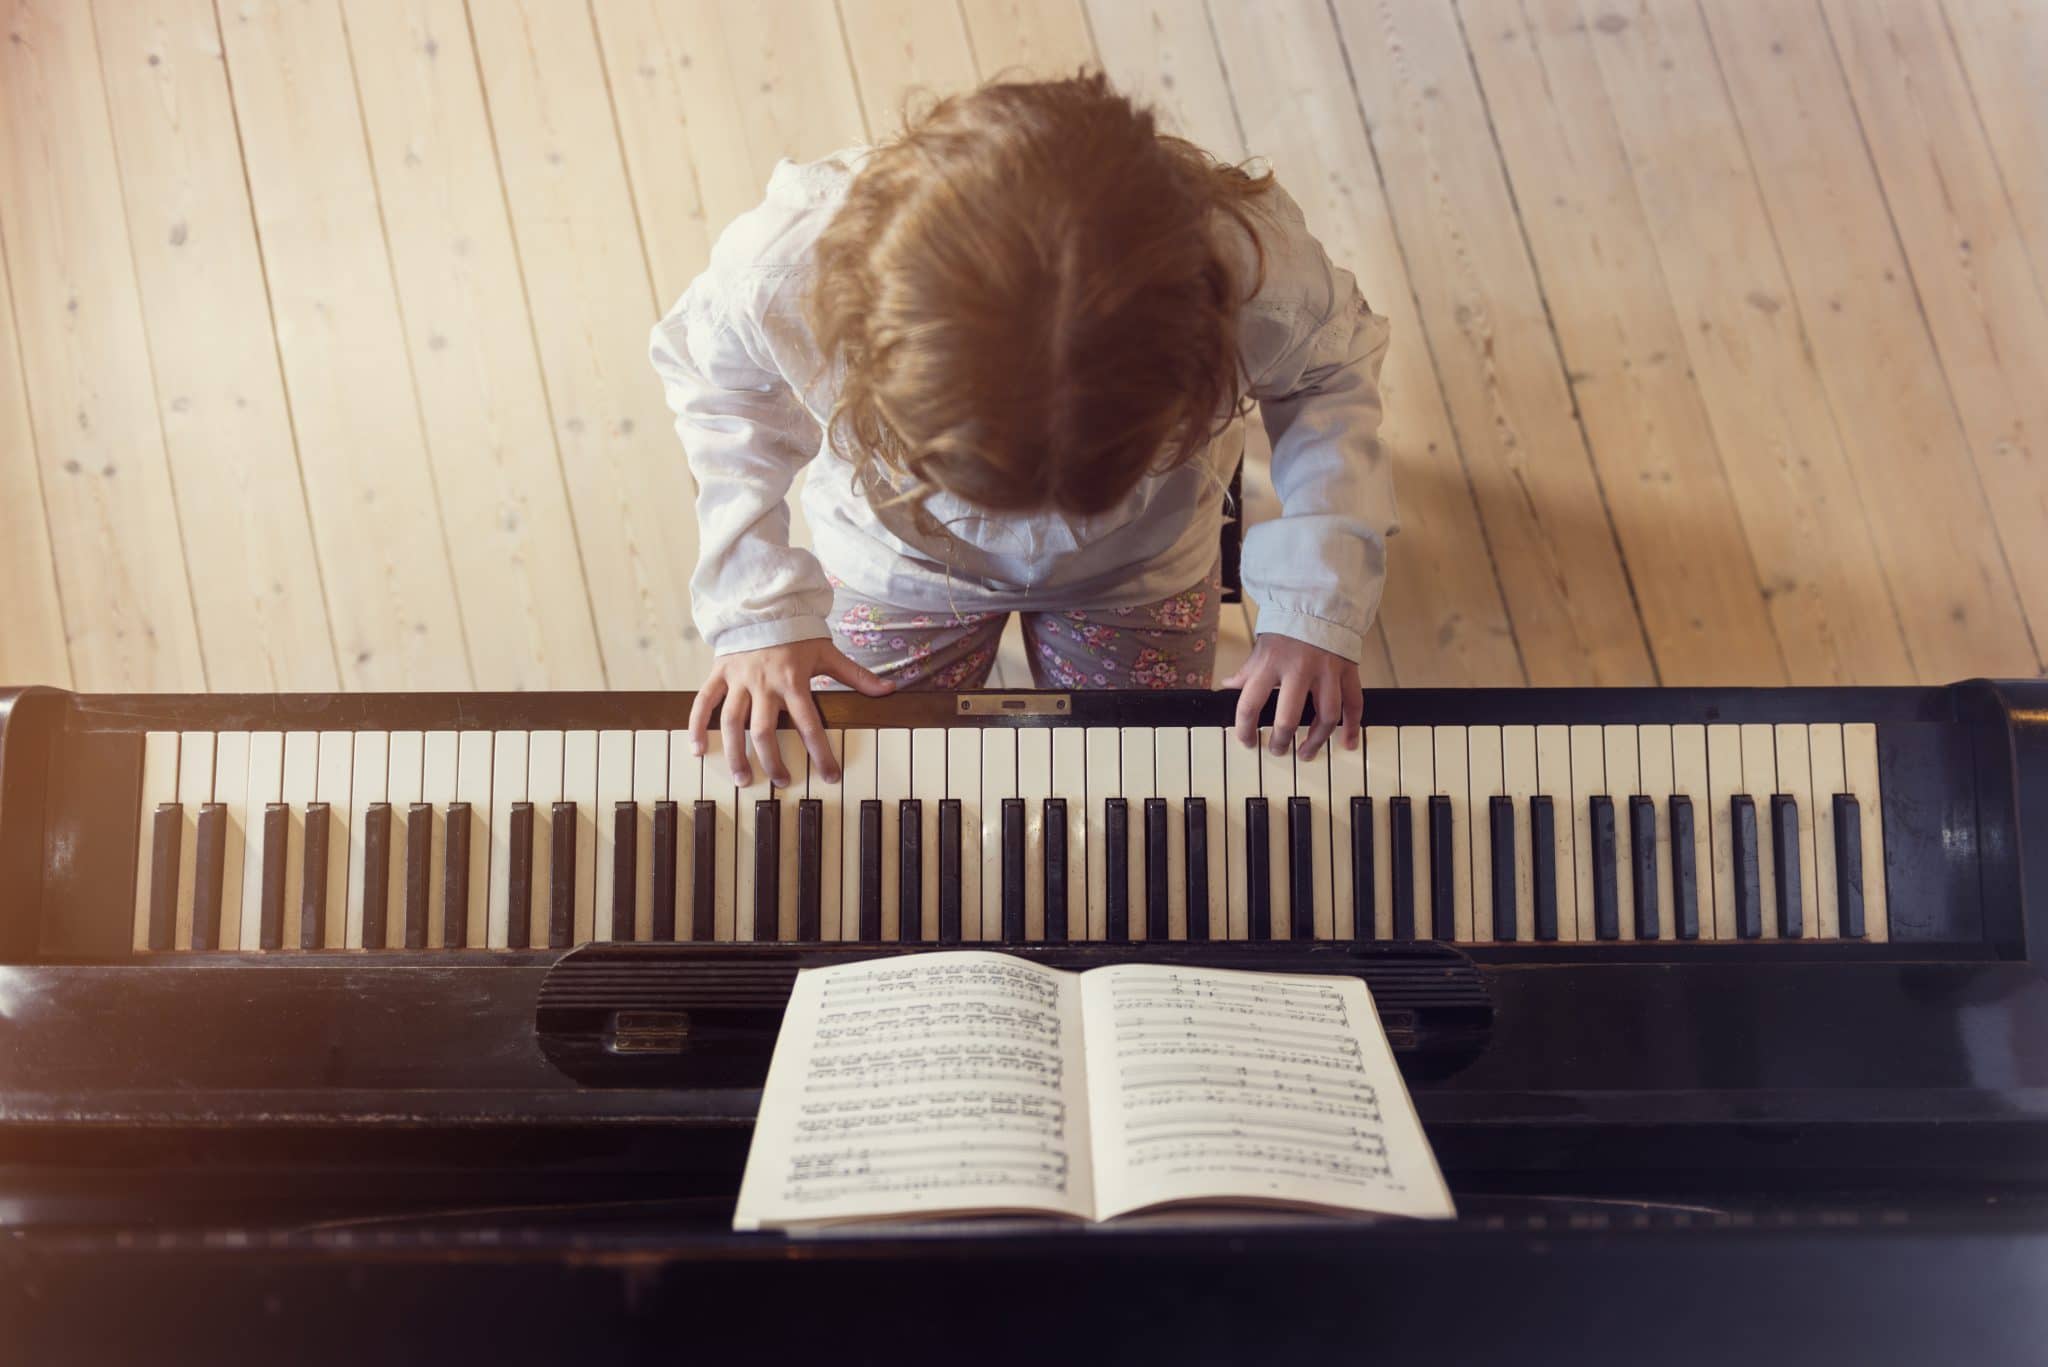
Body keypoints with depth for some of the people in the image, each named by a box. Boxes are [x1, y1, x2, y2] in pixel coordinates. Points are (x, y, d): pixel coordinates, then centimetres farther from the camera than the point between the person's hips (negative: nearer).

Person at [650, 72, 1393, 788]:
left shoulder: (1254, 265, -43)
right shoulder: (779, 270, -42)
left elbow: (1332, 372, -17)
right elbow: (712, 380, -16)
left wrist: (1316, 607, -26)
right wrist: (759, 612, -21)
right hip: (894, 564, 1)